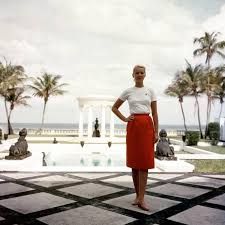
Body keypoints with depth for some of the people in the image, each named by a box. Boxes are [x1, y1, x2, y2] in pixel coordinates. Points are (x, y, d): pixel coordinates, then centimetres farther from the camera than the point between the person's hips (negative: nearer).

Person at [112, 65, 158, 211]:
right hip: (133, 126, 1)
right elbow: (114, 107, 15)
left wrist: (156, 132, -1)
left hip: (147, 125, 0)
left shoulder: (150, 91, 7)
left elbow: (155, 113, 4)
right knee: (134, 162, 5)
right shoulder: (128, 91, 7)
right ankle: (138, 195, 18)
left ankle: (141, 198, -1)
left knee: (144, 162, -4)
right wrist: (124, 119, 1)